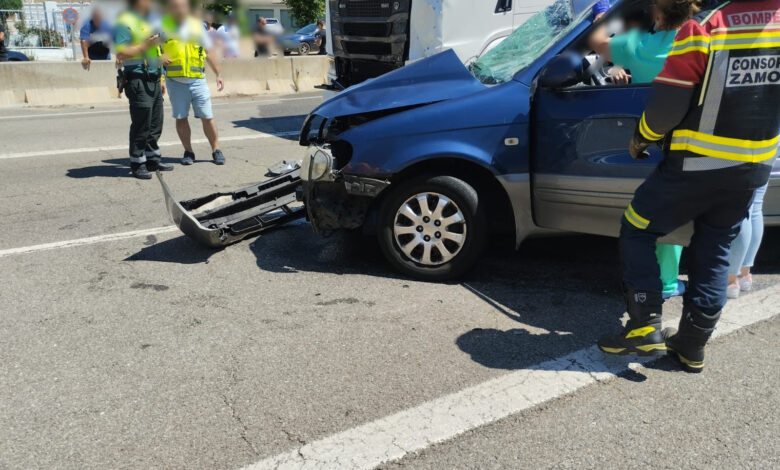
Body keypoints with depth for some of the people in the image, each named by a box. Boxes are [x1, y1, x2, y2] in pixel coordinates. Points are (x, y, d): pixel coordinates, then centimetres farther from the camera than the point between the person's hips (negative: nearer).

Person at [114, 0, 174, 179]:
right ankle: (137, 164, 5)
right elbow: (120, 53, -17)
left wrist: (161, 78, 23)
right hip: (138, 82, -8)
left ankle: (153, 160, 22)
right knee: (140, 126, -4)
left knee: (155, 125, 12)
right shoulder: (125, 22, -8)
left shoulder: (148, 22, 20)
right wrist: (144, 46, -20)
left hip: (154, 82, 9)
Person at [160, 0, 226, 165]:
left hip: (197, 80, 0)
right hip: (175, 81, 0)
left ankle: (216, 151, 13)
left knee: (207, 117, 0)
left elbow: (209, 51, 13)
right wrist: (159, 58, -14)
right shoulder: (163, 26, 4)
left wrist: (218, 74, 11)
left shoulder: (197, 25, 8)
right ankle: (188, 152, 16)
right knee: (180, 118, 4)